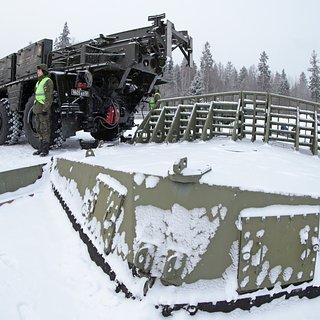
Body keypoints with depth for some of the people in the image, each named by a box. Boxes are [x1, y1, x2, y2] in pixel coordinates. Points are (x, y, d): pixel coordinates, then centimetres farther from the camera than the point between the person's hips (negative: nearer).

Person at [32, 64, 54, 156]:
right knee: (39, 130, 12)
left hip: (44, 109, -9)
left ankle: (45, 149, -2)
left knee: (45, 129, -6)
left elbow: (49, 97, -16)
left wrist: (45, 109, -22)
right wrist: (35, 108, 21)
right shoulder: (39, 82, 20)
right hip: (37, 109, 9)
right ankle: (41, 148, 19)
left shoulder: (48, 81, -9)